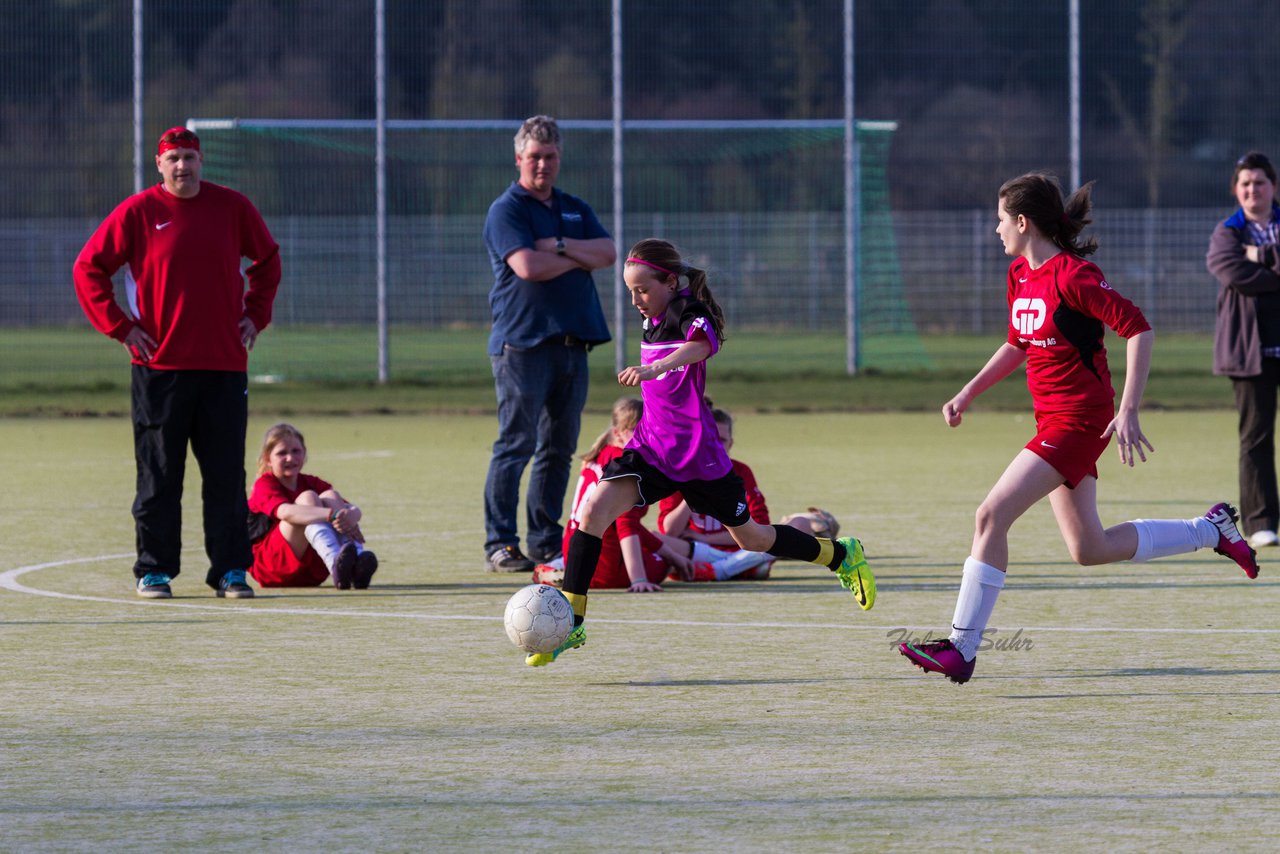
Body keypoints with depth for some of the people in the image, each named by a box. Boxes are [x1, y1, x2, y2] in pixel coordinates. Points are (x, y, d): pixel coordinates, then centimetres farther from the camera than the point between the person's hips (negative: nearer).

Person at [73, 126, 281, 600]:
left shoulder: (233, 207, 7)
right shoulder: (137, 212, 0)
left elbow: (268, 260, 23)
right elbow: (88, 268, 4)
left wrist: (256, 315, 11)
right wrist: (120, 326, -3)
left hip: (224, 364, 2)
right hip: (160, 365, -2)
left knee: (227, 475, 2)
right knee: (158, 475, 1)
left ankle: (231, 569, 7)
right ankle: (154, 571, 7)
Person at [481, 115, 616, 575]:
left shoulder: (575, 209, 19)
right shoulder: (507, 210, -2)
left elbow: (608, 253, 3)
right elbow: (527, 266, -17)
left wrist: (560, 246, -11)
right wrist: (579, 258, -3)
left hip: (572, 342, 7)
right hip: (523, 342, -7)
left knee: (559, 447, 8)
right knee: (515, 445, -9)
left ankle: (546, 540, 14)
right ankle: (500, 545, -8)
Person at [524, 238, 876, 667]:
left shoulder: (689, 313, -16)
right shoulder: (653, 321, 8)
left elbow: (700, 346, -42)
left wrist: (653, 368, -59)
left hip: (697, 453, -6)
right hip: (650, 446, 6)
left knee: (750, 537, 11)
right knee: (595, 506, -19)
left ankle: (842, 555, 36)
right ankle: (571, 622, -18)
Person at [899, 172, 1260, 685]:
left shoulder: (1072, 275, -16)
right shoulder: (1020, 273, 11)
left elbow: (1138, 330, -19)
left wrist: (1128, 412, -23)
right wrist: (968, 394, 17)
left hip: (1079, 420, -10)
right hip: (1054, 422, 10)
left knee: (992, 515, -16)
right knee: (1090, 550, 13)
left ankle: (961, 650, -15)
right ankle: (1212, 531, 27)